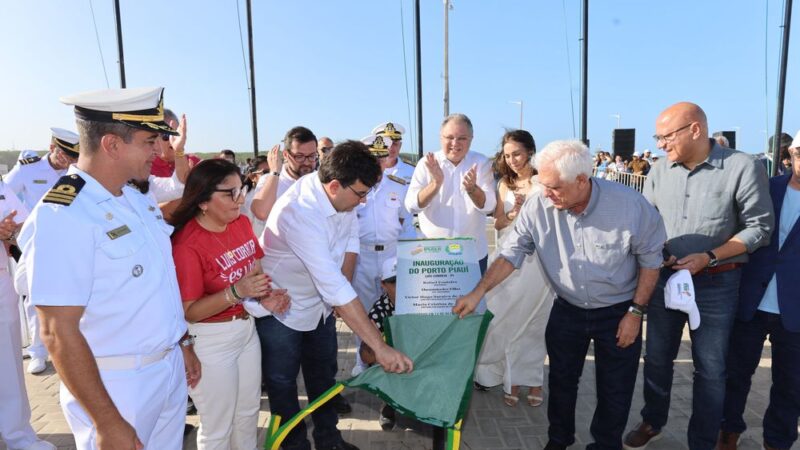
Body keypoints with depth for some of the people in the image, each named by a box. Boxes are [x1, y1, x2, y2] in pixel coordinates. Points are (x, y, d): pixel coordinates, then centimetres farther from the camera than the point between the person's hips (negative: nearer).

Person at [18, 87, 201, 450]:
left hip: (171, 370, 8)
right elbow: (58, 333, -22)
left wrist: (183, 343, 16)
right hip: (116, 385, -7)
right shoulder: (62, 217, -21)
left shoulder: (138, 200, 5)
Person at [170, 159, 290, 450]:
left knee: (248, 412, 26)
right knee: (217, 426, 15)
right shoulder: (186, 244, -24)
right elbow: (188, 311, -22)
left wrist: (266, 297, -11)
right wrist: (236, 292, -34)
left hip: (247, 328, 7)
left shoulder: (242, 223, -3)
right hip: (211, 341, -7)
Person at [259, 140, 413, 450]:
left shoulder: (342, 193, -15)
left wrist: (341, 291, -4)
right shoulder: (300, 214, -38)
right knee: (282, 382, 12)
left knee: (323, 375, 20)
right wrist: (380, 347, -40)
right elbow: (334, 288, -42)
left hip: (321, 303, 7)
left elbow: (351, 238, 3)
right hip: (281, 309, -7)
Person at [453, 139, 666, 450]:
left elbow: (650, 258, -11)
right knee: (561, 381, 19)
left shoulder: (629, 204, -24)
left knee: (614, 391, 13)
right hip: (567, 310, 2)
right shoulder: (538, 207, -20)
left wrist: (636, 312, -10)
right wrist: (478, 292, -18)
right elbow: (511, 254, -12)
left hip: (618, 313, -2)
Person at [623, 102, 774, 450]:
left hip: (716, 283, -3)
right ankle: (652, 421, 38)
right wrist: (657, 251, -10)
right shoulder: (660, 170, -1)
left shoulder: (742, 167, -12)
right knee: (657, 358, 16)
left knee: (710, 368, 9)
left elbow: (760, 226, -9)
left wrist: (709, 257, -18)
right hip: (664, 277, 4)